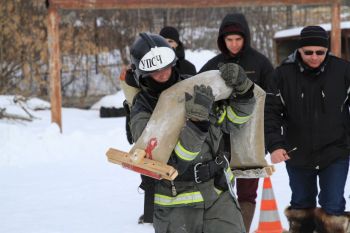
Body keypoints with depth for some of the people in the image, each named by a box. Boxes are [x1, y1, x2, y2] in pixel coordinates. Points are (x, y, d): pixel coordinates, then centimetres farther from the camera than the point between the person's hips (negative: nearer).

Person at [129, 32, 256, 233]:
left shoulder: (195, 89, -1)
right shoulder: (142, 115, -14)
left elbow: (233, 119, 10)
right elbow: (172, 163, -25)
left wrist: (242, 88, -9)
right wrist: (196, 121, -35)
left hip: (218, 194, 3)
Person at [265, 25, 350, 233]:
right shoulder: (284, 73, -9)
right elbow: (271, 112, -7)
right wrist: (275, 144, -18)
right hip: (297, 155, 2)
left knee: (333, 208, -5)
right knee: (302, 206, 18)